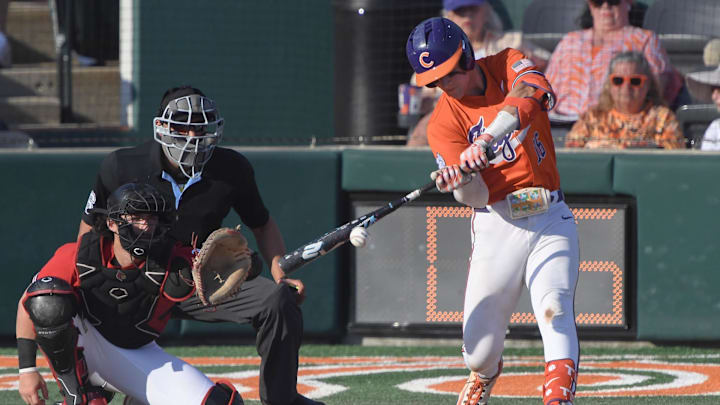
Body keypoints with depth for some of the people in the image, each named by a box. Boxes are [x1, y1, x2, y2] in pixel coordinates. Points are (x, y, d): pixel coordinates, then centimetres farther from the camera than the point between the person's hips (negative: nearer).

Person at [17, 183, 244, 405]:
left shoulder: (174, 264, -19)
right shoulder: (78, 256, -19)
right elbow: (29, 303, -11)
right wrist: (27, 370, -16)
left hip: (140, 357, 1)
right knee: (48, 296, -33)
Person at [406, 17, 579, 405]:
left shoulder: (509, 65, 2)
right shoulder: (443, 122, -1)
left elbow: (535, 94, -24)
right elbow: (477, 195, -10)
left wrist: (486, 141, -35)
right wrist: (459, 182, -34)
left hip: (550, 217, 0)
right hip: (497, 224, 0)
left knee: (554, 310, -23)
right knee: (479, 350, 1)